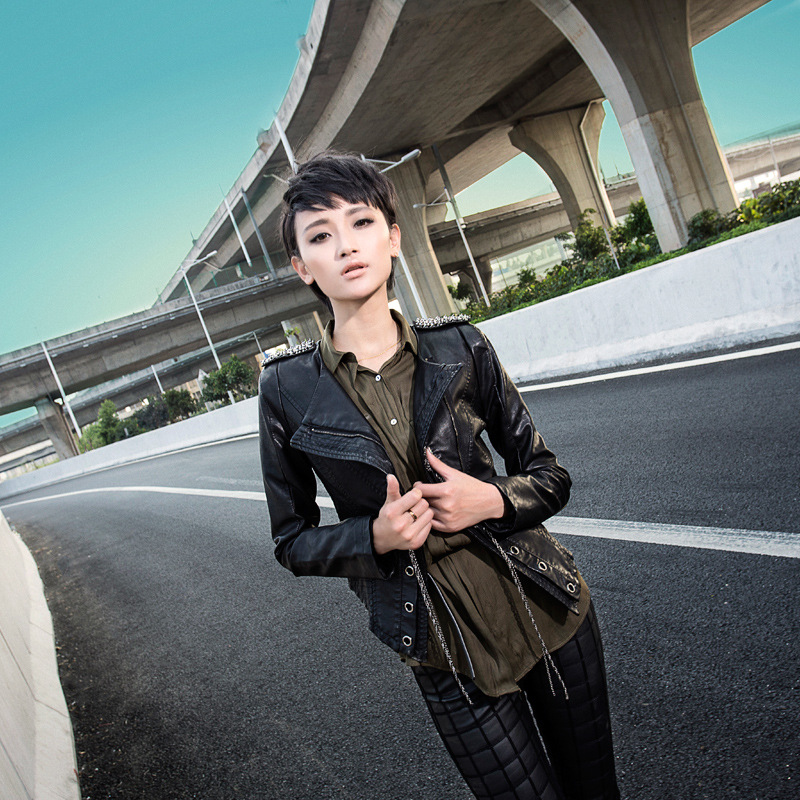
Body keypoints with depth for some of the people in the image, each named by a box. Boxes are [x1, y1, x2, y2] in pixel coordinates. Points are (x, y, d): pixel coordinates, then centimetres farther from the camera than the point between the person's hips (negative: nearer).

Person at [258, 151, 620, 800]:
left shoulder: (460, 347, -6)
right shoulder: (288, 389, -9)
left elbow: (549, 477, 3)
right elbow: (294, 541, 2)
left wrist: (493, 500, -18)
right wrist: (374, 536, -17)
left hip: (549, 607, 2)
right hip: (448, 656, -1)